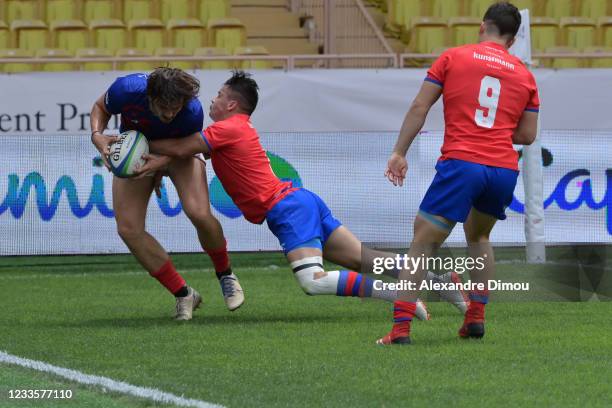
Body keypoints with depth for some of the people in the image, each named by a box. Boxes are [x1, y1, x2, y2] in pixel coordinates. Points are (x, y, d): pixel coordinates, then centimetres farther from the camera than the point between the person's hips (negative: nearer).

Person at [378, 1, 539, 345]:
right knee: (479, 237, 29)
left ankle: (402, 326, -12)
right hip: (504, 170, 4)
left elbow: (420, 107, 2)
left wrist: (400, 152, 5)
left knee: (423, 243, -1)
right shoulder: (524, 75, 15)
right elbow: (528, 135, 16)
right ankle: (476, 317, 19)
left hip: (460, 163, -4)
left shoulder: (453, 58, 8)